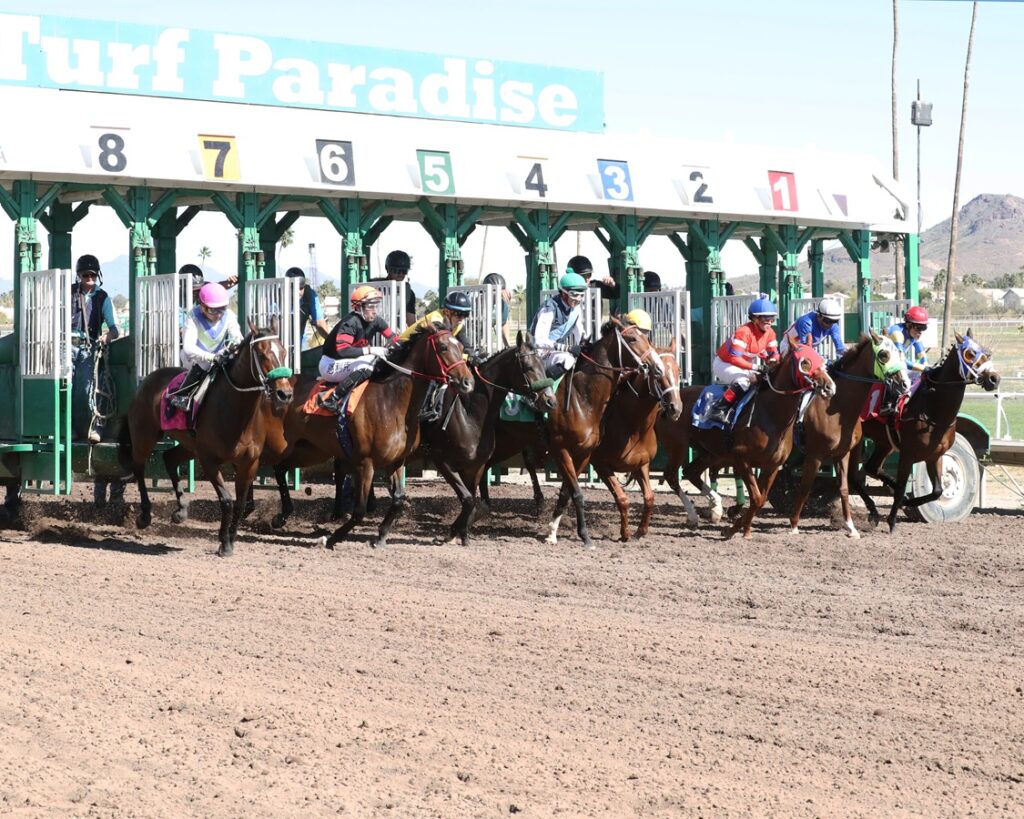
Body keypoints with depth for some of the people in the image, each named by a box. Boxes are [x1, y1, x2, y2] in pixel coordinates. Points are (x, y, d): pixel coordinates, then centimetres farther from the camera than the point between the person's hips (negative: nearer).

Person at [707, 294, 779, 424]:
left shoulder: (770, 333, -6)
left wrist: (773, 360, -22)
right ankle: (718, 410, -32)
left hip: (746, 364, 9)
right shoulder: (744, 332, -30)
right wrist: (752, 367, -42)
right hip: (723, 363, -9)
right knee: (743, 380, -36)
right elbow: (734, 357, -35)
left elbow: (773, 353, 2)